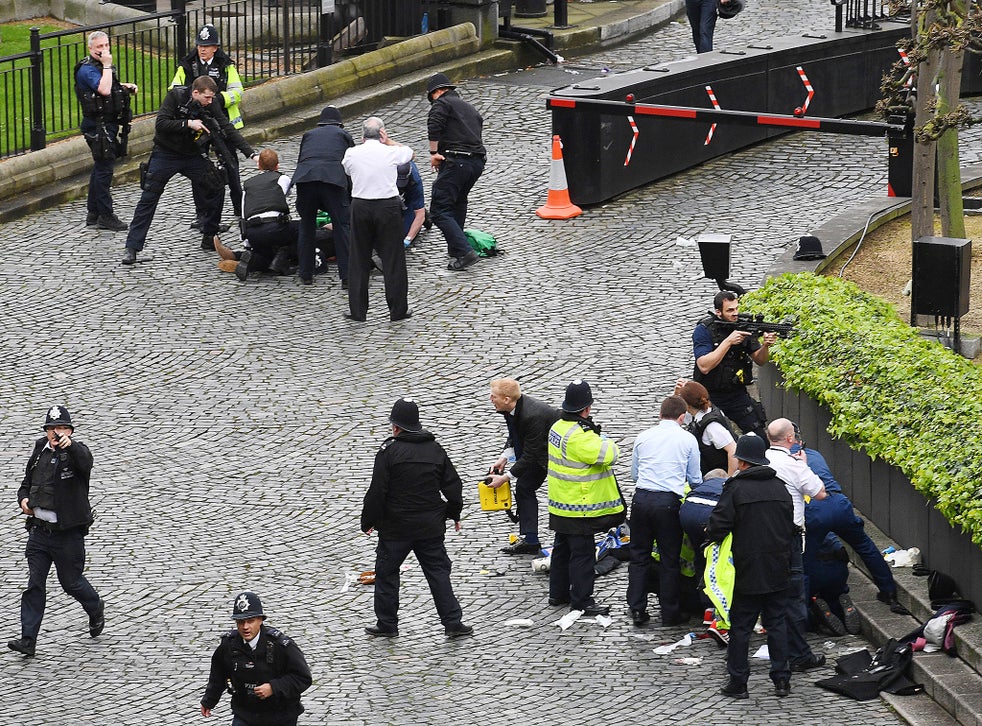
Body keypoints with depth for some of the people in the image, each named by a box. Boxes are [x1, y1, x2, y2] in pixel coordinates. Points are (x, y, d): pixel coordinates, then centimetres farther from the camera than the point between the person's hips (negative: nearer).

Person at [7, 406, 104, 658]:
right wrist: (24, 498, 1)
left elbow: (85, 461, -36)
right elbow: (27, 482, 22)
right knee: (34, 584, -1)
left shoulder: (76, 452, -10)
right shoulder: (40, 452, 7)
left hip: (68, 533, -4)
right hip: (40, 530, 5)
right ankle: (28, 639, -2)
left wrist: (70, 445, -55)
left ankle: (95, 608, 40)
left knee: (71, 581, 9)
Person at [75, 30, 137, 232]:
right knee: (104, 169, -7)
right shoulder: (87, 70, -17)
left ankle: (93, 213, 25)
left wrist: (127, 86, 14)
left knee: (100, 167, 16)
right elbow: (104, 90, -33)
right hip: (98, 126, -10)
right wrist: (107, 66, -25)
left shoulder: (101, 66, 13)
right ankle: (105, 216, -3)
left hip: (109, 124, 10)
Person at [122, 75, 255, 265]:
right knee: (148, 199, -8)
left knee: (216, 187, -4)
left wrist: (252, 154, -12)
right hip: (165, 155, -4)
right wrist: (188, 124, -29)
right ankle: (132, 248, -6)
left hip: (192, 157, 4)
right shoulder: (175, 97, -15)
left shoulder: (210, 107, -5)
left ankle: (209, 239, 11)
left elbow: (229, 131, -5)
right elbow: (161, 124, -23)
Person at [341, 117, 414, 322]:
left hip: (360, 206, 2)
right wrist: (387, 141, 15)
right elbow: (409, 152, 18)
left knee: (359, 260, 10)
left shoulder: (352, 154, 0)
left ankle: (357, 311, 12)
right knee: (392, 259, 5)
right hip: (388, 206, -2)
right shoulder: (391, 153, -4)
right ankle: (397, 310, 9)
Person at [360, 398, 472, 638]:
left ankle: (387, 624, 16)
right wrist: (454, 514, 23)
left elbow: (377, 492, -13)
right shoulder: (435, 449, 3)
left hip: (396, 527, -4)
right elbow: (453, 485, 9)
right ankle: (452, 622, 5)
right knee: (438, 572, 9)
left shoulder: (389, 451, -12)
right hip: (431, 527, 4)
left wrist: (368, 522, -1)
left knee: (386, 572, 11)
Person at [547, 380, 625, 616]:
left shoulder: (559, 427, 5)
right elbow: (609, 455, -28)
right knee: (583, 553, -2)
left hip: (561, 505, 10)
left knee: (562, 548, 20)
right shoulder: (579, 436, -27)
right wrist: (609, 443, -8)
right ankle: (581, 601, 3)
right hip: (579, 508, -10)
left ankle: (558, 593, 31)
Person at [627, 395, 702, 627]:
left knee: (639, 556, 12)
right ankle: (670, 613, 13)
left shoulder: (643, 436, 9)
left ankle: (637, 610, 13)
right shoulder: (687, 439, 3)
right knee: (670, 559, 7)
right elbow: (695, 479, 9)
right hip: (669, 501, -3)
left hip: (641, 499, 3)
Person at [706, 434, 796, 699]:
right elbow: (791, 528, 14)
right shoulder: (780, 487, 5)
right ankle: (782, 679, 10)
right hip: (778, 570, 4)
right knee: (777, 623, 11)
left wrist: (711, 535, 7)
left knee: (740, 627, 4)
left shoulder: (736, 488, -11)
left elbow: (717, 527, -15)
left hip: (747, 572, -4)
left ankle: (738, 682, 7)